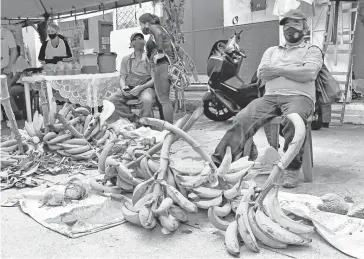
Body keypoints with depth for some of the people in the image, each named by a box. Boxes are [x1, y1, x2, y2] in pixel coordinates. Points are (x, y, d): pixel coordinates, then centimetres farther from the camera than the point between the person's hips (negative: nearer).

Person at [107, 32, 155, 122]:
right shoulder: (126, 59, 17)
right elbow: (122, 78, 13)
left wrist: (141, 87, -19)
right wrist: (123, 87, -12)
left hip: (145, 87, -3)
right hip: (129, 88, 4)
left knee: (147, 100, -39)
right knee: (111, 101, -22)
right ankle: (131, 118, -12)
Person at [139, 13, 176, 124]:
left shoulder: (153, 27, -3)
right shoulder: (160, 28, 25)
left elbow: (158, 34, -26)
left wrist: (160, 51, -20)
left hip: (161, 65, -10)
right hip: (167, 64, 10)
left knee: (163, 100, -9)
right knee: (164, 99, 13)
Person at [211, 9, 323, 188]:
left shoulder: (312, 51, 17)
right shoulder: (272, 51, 29)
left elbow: (309, 73, -5)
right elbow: (261, 73, 10)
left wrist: (278, 69, -2)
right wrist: (293, 69, 1)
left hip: (299, 96, -3)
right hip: (270, 97, 3)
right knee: (243, 119, -24)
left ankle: (292, 170, -28)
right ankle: (218, 162, -29)